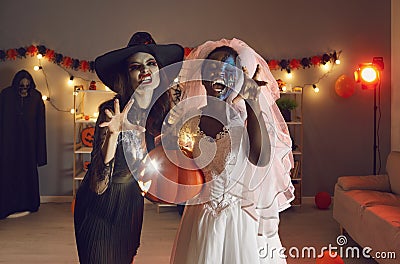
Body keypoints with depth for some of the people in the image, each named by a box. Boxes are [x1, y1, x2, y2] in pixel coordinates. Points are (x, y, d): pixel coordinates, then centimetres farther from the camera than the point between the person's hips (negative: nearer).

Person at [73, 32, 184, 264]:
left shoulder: (158, 112, -6)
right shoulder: (111, 112, -25)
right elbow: (99, 184, -32)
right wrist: (113, 134, -41)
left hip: (132, 203, 6)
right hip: (101, 208, -6)